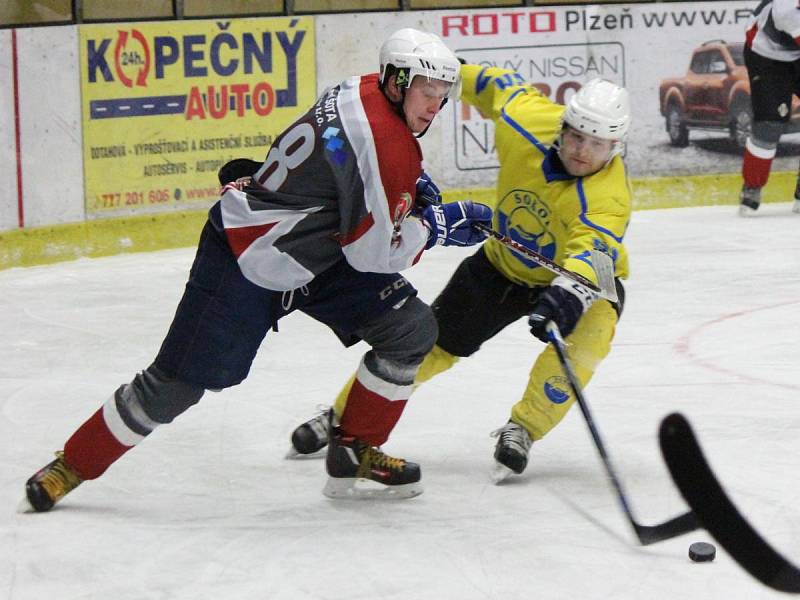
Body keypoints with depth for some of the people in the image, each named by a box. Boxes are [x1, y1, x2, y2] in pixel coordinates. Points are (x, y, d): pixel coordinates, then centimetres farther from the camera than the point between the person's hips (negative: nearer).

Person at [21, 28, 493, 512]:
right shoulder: (387, 146, -28)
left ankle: (355, 452, 11)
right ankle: (73, 465, 13)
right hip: (245, 261, -9)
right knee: (178, 381, -5)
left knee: (412, 330, -1)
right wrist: (438, 226, -9)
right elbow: (374, 254, -22)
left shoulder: (364, 92, -2)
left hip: (319, 249, 9)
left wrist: (410, 183, 8)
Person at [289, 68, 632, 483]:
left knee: (588, 329, -35)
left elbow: (592, 251, -54)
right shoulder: (526, 117, -26)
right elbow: (499, 83, -5)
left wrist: (568, 294, -73)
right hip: (504, 263, 4)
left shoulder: (609, 197, -37)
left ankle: (523, 429, -18)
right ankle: (341, 416, 26)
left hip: (587, 275, -3)